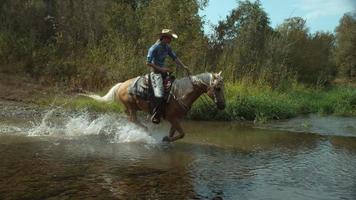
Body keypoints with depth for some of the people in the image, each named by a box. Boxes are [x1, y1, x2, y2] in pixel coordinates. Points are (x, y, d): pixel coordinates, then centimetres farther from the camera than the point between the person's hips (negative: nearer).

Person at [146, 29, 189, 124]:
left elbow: (175, 58, 12)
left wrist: (184, 66, 0)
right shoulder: (154, 48, -16)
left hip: (163, 71, 9)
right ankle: (155, 117, -6)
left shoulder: (167, 47, 8)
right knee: (159, 95, -20)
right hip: (156, 72, -9)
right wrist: (160, 69, -19)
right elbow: (148, 62, -18)